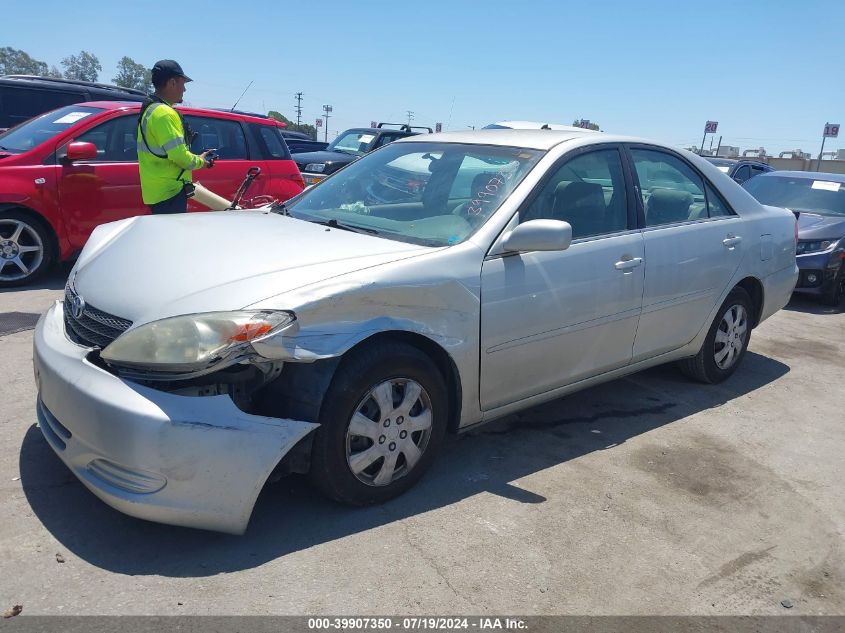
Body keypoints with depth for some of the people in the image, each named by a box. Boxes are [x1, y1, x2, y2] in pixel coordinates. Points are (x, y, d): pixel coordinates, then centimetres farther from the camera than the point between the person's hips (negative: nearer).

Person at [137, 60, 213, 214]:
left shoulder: (150, 109, 17)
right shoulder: (164, 113, -16)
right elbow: (179, 155, -22)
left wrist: (196, 158, 14)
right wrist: (199, 161, -4)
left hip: (157, 191, 11)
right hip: (168, 192, -10)